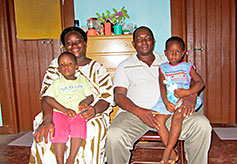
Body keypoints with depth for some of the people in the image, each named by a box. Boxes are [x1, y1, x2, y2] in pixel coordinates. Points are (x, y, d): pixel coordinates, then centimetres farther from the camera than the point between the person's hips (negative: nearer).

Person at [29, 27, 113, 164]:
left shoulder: (97, 68, 11)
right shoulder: (57, 64, 13)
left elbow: (107, 97, 2)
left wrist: (95, 109, -24)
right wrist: (47, 119, -22)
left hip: (91, 115, 0)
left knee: (94, 128, -35)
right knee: (45, 132, -31)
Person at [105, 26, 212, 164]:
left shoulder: (167, 62, 22)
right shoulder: (125, 66, 16)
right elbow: (119, 95, 3)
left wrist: (190, 96, -10)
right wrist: (139, 111, -17)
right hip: (134, 113, -1)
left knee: (202, 124, -23)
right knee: (114, 136, -31)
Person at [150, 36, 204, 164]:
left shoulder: (187, 67, 9)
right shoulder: (163, 68, 13)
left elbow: (200, 82, 2)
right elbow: (162, 86, 2)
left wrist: (187, 92, -17)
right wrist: (166, 102, -14)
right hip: (167, 100, 3)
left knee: (177, 117, -32)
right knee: (158, 119, -23)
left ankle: (167, 151, -22)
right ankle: (172, 153, -15)